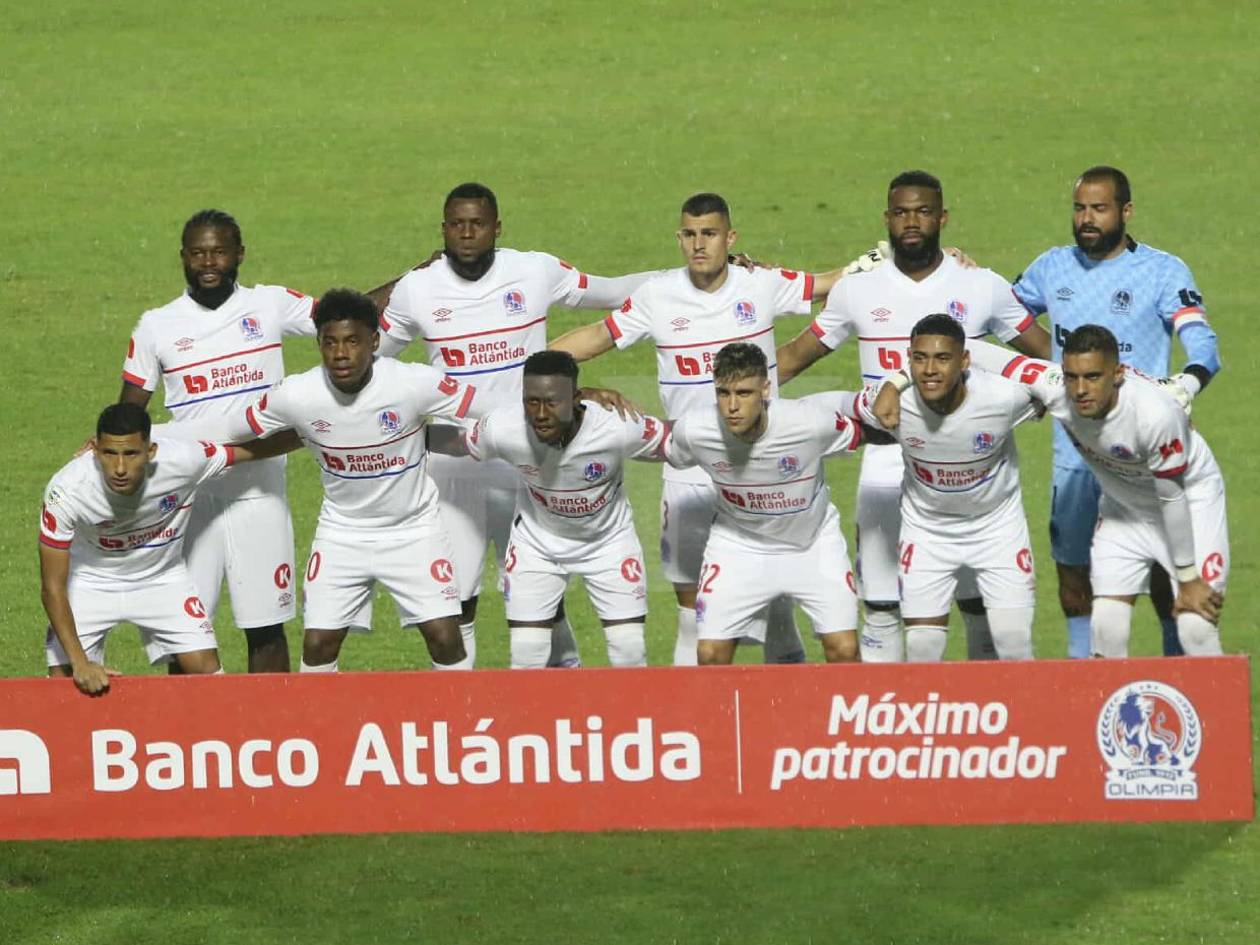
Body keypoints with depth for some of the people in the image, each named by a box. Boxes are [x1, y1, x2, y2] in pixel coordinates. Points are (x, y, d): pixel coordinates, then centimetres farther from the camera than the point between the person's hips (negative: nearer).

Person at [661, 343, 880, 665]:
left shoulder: (812, 421, -32)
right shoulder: (693, 430, -27)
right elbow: (665, 451, 0)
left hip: (813, 541, -1)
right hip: (737, 541, 1)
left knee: (844, 650, -9)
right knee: (710, 655, -7)